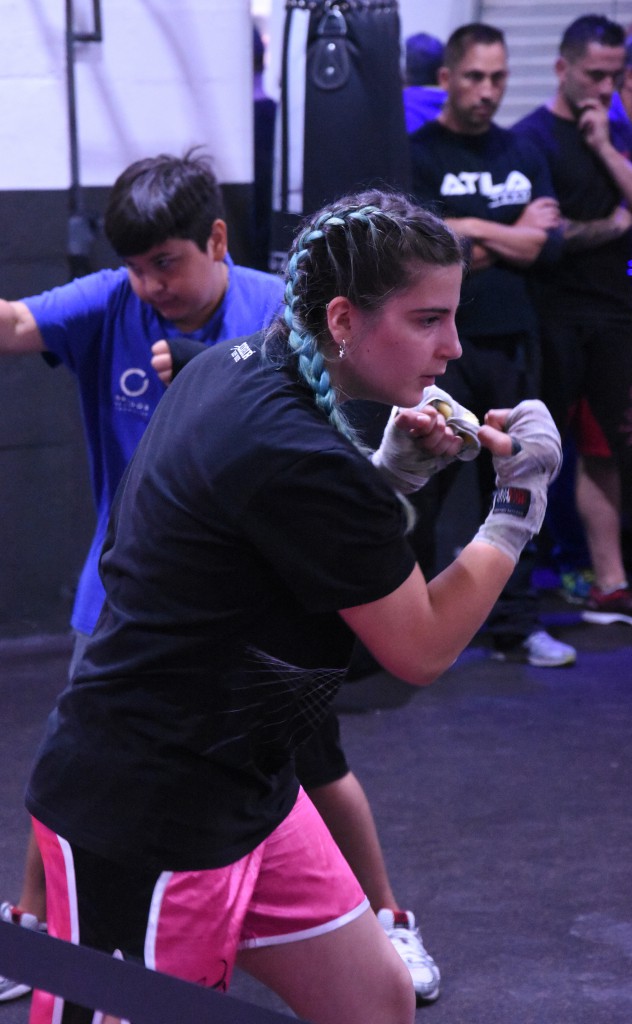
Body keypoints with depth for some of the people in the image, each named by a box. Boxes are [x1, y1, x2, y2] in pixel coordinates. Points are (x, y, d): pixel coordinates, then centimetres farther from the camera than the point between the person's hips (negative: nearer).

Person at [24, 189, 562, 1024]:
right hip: (142, 822, -10)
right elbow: (421, 650, -14)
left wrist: (393, 470, 3)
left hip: (242, 791, 10)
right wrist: (518, 506, -7)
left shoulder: (235, 365, 2)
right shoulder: (299, 459, -26)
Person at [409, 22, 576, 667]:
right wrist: (509, 236, -7)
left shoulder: (522, 156, 15)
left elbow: (540, 245, 3)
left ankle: (515, 625, 16)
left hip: (511, 342, 5)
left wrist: (469, 230, -7)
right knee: (420, 486, -3)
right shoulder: (417, 154, -1)